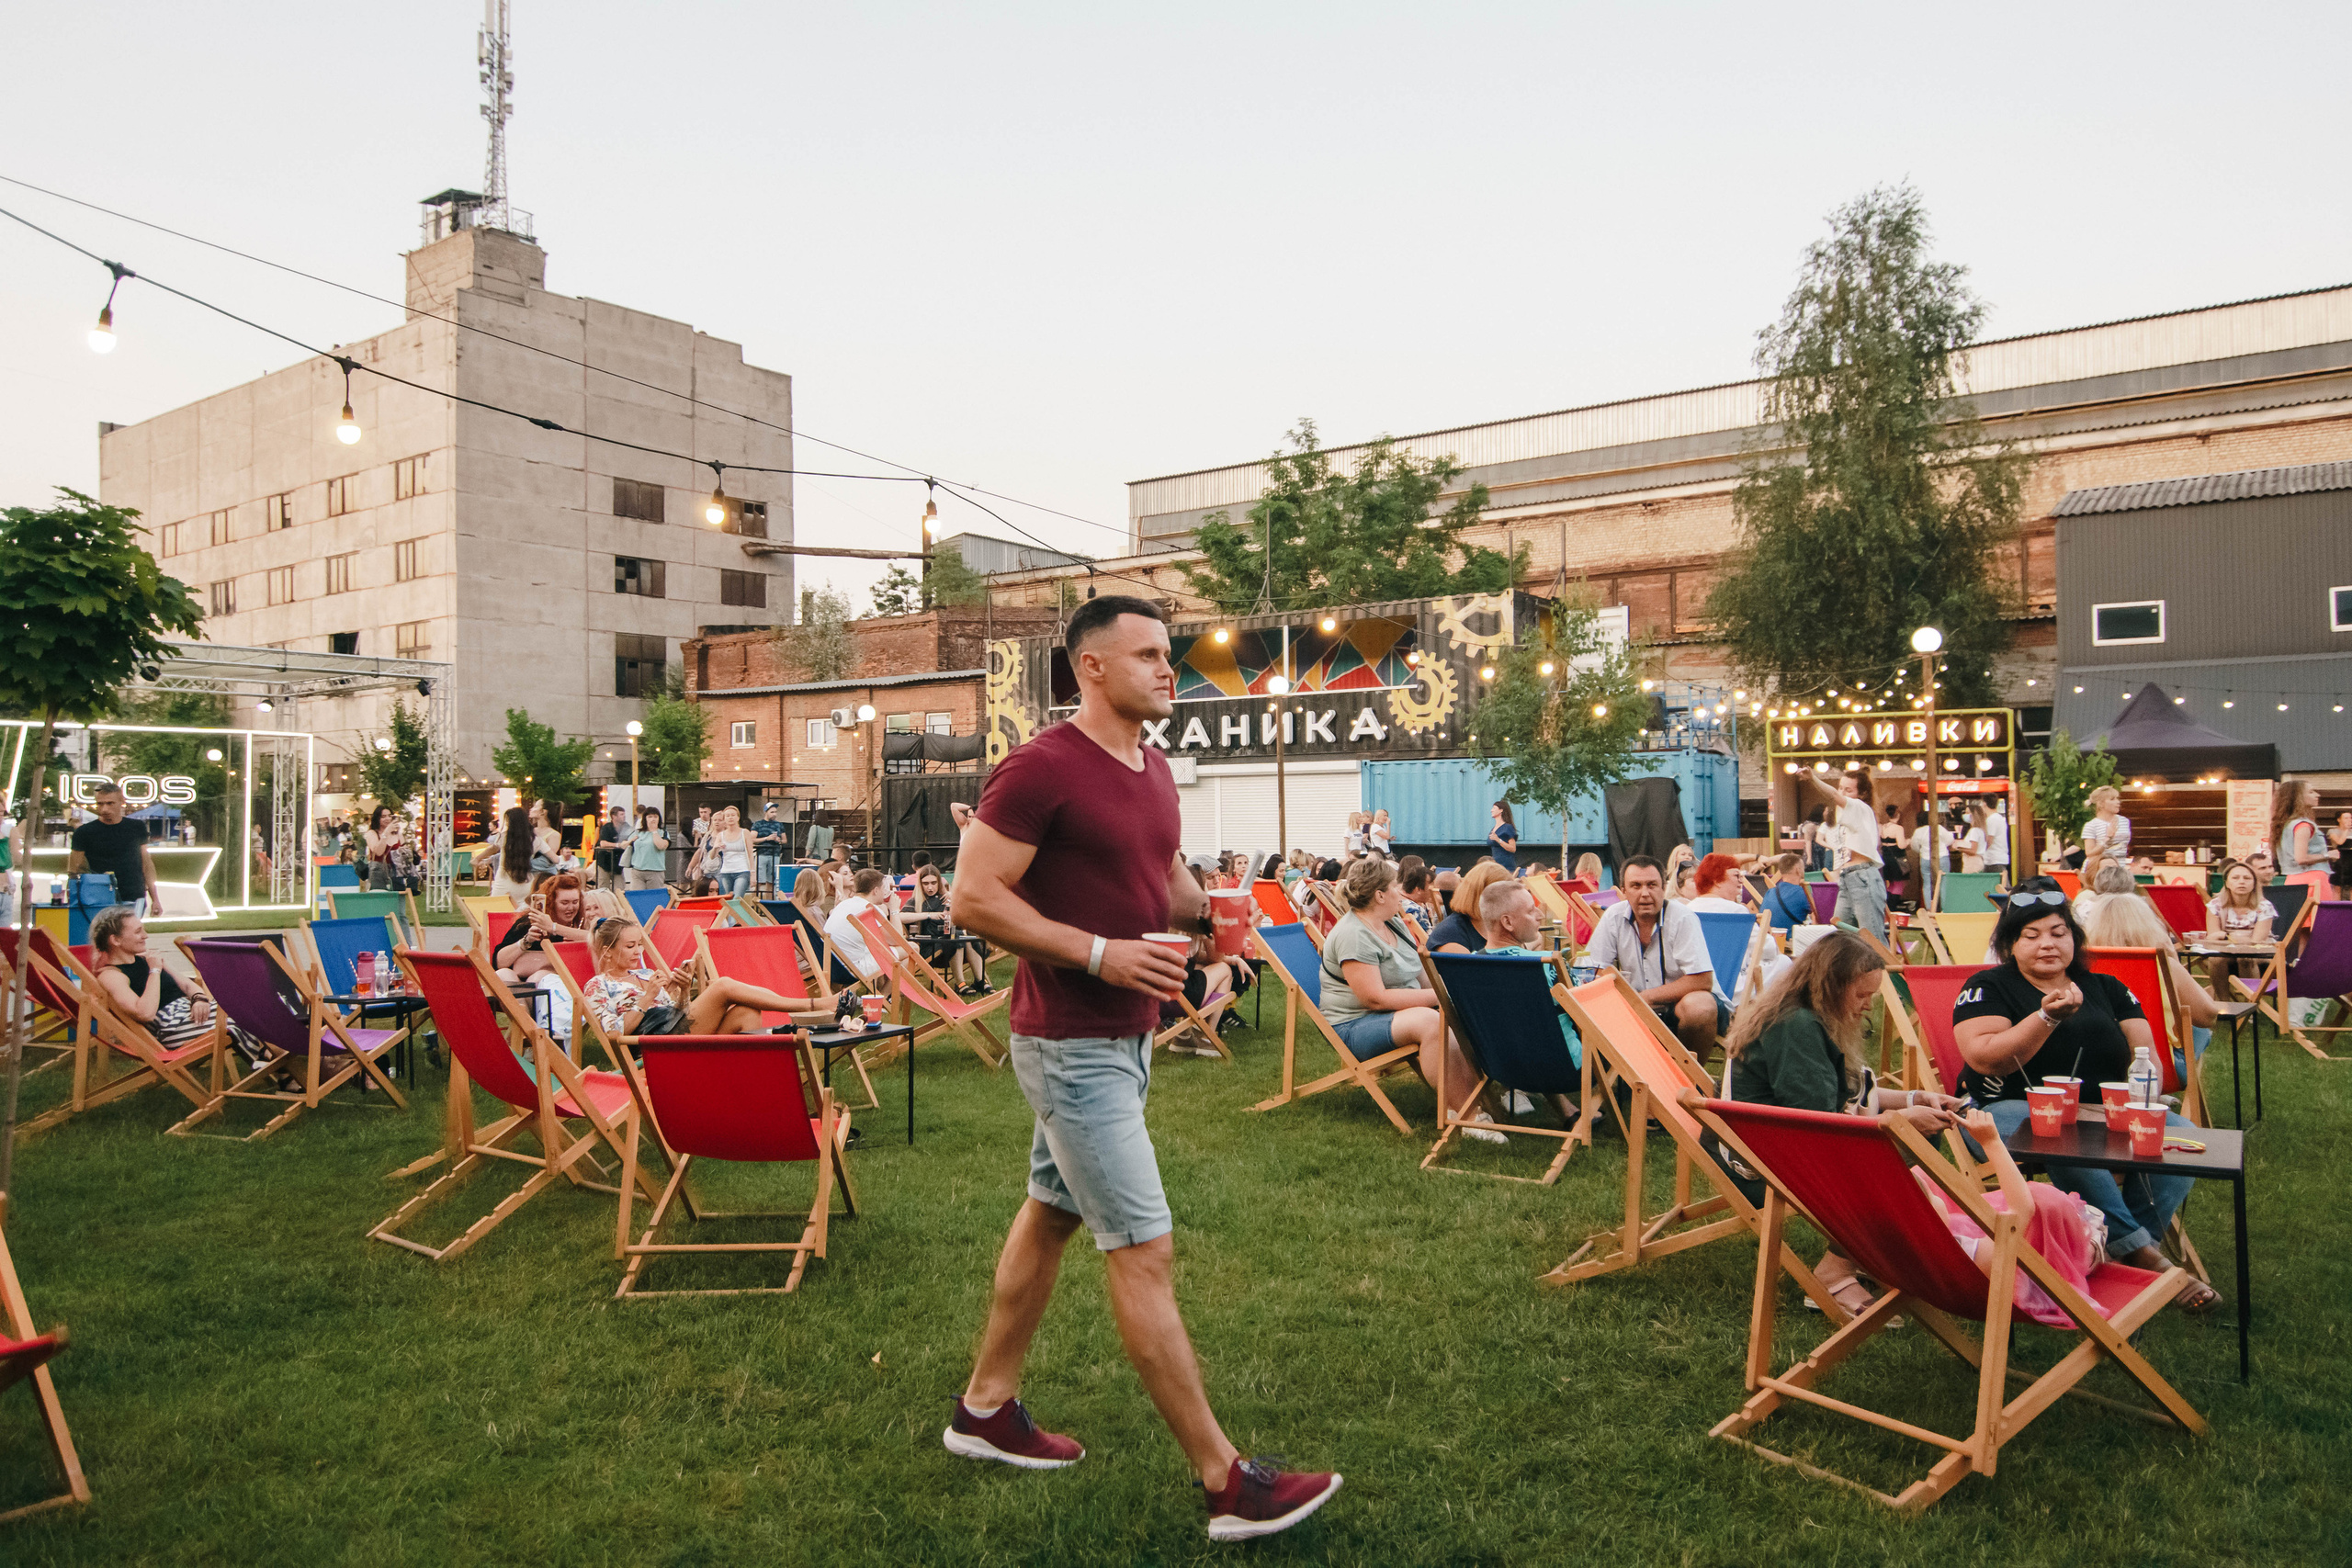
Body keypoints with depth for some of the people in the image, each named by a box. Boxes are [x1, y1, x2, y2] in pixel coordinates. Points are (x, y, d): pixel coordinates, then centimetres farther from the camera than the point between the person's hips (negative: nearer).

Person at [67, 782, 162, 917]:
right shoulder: (84, 832, 2)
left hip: (135, 900, 1)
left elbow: (147, 864, 15)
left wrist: (155, 899, 12)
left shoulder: (137, 828, 10)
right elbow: (73, 871, 4)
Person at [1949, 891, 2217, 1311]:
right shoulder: (1988, 987, 4)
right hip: (2013, 1112, -5)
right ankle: (2145, 1258, -28)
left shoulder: (2107, 989, 18)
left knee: (2181, 1134, -21)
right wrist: (2048, 1018, -20)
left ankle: (2122, 1249, -21)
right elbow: (1984, 1059, -11)